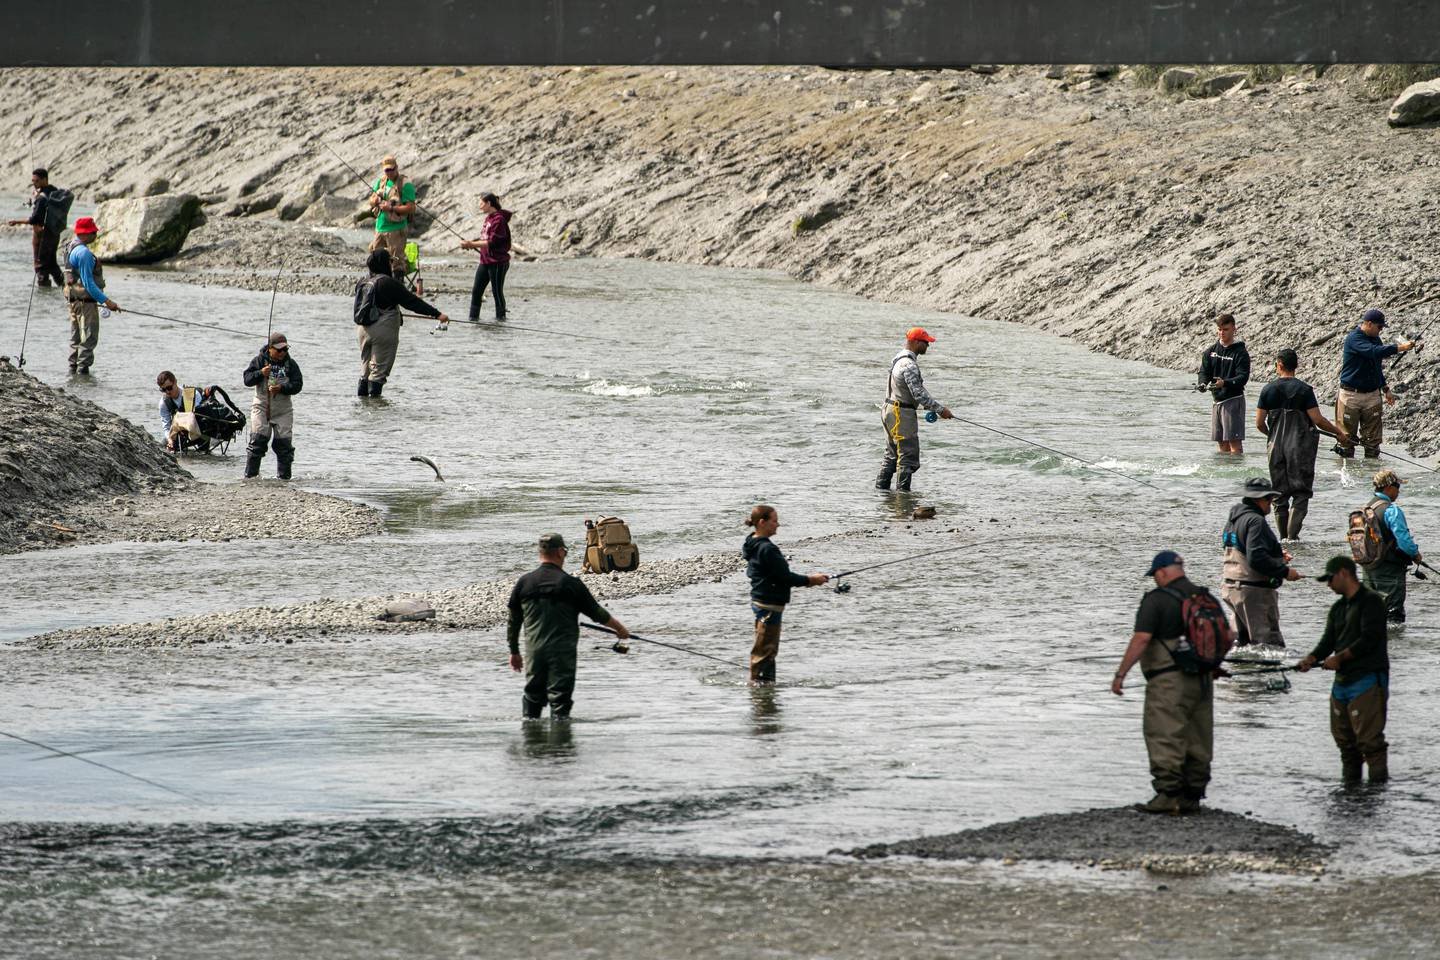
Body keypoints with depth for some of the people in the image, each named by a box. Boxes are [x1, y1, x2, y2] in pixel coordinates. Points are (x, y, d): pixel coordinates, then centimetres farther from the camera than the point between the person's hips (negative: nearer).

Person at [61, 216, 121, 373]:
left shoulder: (70, 246, 11)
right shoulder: (83, 252, -20)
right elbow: (88, 283, -22)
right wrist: (106, 301, -20)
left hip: (73, 300, 10)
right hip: (85, 301, -10)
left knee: (76, 338, 17)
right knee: (89, 337, -6)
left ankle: (73, 367, 22)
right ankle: (83, 368, -8)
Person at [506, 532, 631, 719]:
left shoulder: (524, 583, 3)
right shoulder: (571, 584, -5)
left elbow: (513, 621, 8)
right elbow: (596, 612, 5)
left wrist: (514, 652, 19)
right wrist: (620, 629, 21)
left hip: (534, 652, 3)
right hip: (563, 652, -3)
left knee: (532, 696, 11)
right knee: (560, 697, 0)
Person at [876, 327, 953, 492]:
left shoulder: (899, 359, 14)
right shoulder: (909, 365, -19)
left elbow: (918, 389, 19)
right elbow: (918, 393, -22)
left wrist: (936, 406, 14)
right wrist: (940, 409, -15)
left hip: (890, 411, 10)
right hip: (902, 415, -10)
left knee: (892, 456, 16)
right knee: (908, 457, -6)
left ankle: (880, 488, 20)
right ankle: (903, 492, -6)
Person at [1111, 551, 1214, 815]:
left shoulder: (1157, 599, -10)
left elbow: (1141, 639, -18)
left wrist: (1120, 673, -15)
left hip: (1169, 679, -8)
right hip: (1202, 680, 8)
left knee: (1164, 738, -7)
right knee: (1198, 741, 10)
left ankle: (1168, 795, -14)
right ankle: (1193, 796, 12)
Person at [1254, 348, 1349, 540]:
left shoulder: (1268, 389, 1)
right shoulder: (1304, 389, -7)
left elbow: (1259, 423, 3)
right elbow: (1318, 420, -11)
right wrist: (1339, 432, 3)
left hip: (1276, 445, 3)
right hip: (1301, 446, -3)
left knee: (1279, 494, 11)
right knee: (1301, 492, 0)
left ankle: (1283, 537, 13)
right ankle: (1292, 535, -11)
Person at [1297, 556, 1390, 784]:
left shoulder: (1371, 601, -6)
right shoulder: (1338, 608, 20)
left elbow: (1369, 638, -15)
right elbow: (1328, 641, 14)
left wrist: (1339, 657, -13)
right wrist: (1311, 658, -6)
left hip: (1368, 679, -9)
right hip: (1342, 680, 9)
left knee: (1369, 737, -13)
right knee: (1343, 738, 10)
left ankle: (1379, 782, -13)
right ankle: (1349, 783, 17)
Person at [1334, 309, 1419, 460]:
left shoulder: (1375, 339, 11)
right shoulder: (1354, 338, -13)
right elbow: (1374, 351, -30)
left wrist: (1385, 389, 19)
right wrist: (1399, 348, -33)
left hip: (1372, 395, 7)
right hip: (1351, 395, -7)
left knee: (1373, 439, 3)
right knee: (1347, 437, -2)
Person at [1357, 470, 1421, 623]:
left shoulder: (1366, 509, 10)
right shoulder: (1391, 510, -16)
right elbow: (1403, 539, -21)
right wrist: (1415, 554, -1)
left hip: (1369, 568, 8)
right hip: (1389, 570, -8)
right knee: (1395, 616, -5)